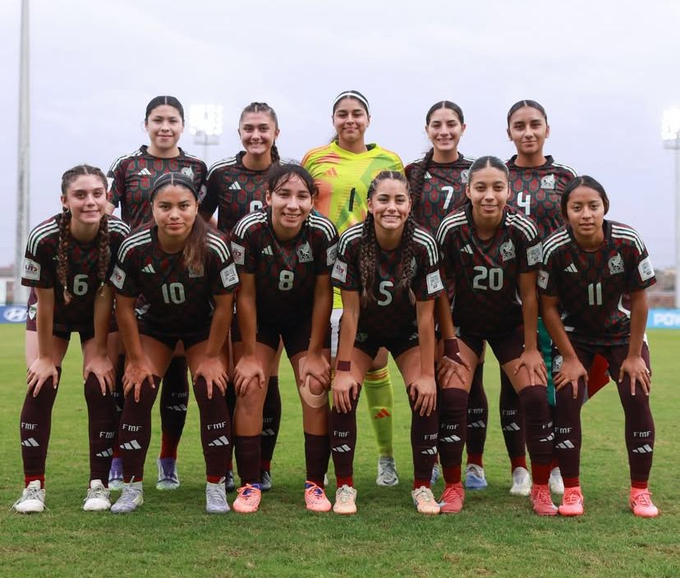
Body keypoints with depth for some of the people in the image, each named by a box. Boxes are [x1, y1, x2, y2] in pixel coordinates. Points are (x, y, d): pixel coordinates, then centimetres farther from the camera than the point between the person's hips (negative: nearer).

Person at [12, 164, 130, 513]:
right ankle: (33, 486, -3)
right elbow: (44, 301, -21)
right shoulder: (43, 238, -32)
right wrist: (45, 356, -12)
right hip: (52, 313, 0)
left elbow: (105, 297, -20)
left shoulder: (119, 235, -29)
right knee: (41, 386, -12)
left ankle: (99, 485, 0)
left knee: (101, 386, -11)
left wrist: (99, 352, -14)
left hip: (99, 314, 1)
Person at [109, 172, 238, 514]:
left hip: (204, 327, -1)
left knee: (212, 393, -14)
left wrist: (211, 357, -12)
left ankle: (216, 488, -1)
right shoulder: (134, 248, -27)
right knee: (137, 395, -9)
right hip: (154, 325, 1)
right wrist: (136, 359, -9)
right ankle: (132, 488, 4)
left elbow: (224, 306, -18)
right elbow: (124, 306, -13)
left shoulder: (214, 248, -31)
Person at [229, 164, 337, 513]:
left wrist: (315, 352, -11)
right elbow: (245, 294, -19)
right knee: (249, 389, -11)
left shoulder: (323, 232, -26)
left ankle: (315, 484, 4)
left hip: (306, 318, 1)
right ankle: (250, 484, 0)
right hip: (258, 317, 0)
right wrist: (249, 354, -14)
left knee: (316, 391, -9)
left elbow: (323, 294, -15)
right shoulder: (249, 230, -28)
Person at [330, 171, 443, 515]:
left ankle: (422, 487, 4)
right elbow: (350, 310, -20)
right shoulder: (352, 241, -27)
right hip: (363, 329, 0)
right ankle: (345, 487, -1)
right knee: (344, 395, -17)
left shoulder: (423, 245, -27)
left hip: (408, 329, 0)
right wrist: (343, 369, -19)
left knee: (425, 399, -14)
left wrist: (427, 374, -16)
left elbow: (425, 314, -19)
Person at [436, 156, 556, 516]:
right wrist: (450, 347, -14)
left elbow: (528, 293, -12)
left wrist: (530, 349, -8)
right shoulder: (451, 229, -22)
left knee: (536, 396, -12)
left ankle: (541, 489, 5)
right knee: (452, 397, -15)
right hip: (464, 323, 0)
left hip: (510, 324, 0)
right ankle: (452, 489, 1)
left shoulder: (523, 229, -21)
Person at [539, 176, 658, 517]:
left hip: (623, 331, 1)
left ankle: (640, 492, 4)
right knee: (567, 398, -14)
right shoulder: (555, 249, -25)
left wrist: (634, 355, -10)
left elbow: (639, 300, -13)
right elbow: (549, 307, -14)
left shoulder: (628, 242, -25)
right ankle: (571, 491, -2)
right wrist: (570, 358, -13)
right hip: (574, 333, 0)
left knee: (637, 399, -10)